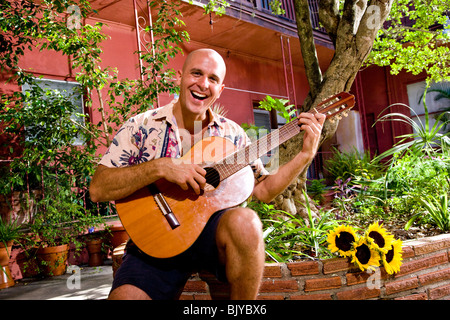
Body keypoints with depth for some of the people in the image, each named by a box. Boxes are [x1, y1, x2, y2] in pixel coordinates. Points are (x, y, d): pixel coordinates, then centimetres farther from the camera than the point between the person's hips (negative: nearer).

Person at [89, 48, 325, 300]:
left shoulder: (232, 134, 8)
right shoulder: (142, 127, -1)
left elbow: (263, 190, 10)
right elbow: (98, 189, -9)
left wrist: (306, 154, -2)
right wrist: (160, 167, -21)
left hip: (214, 232, 2)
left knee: (244, 222, -32)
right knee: (125, 294, -31)